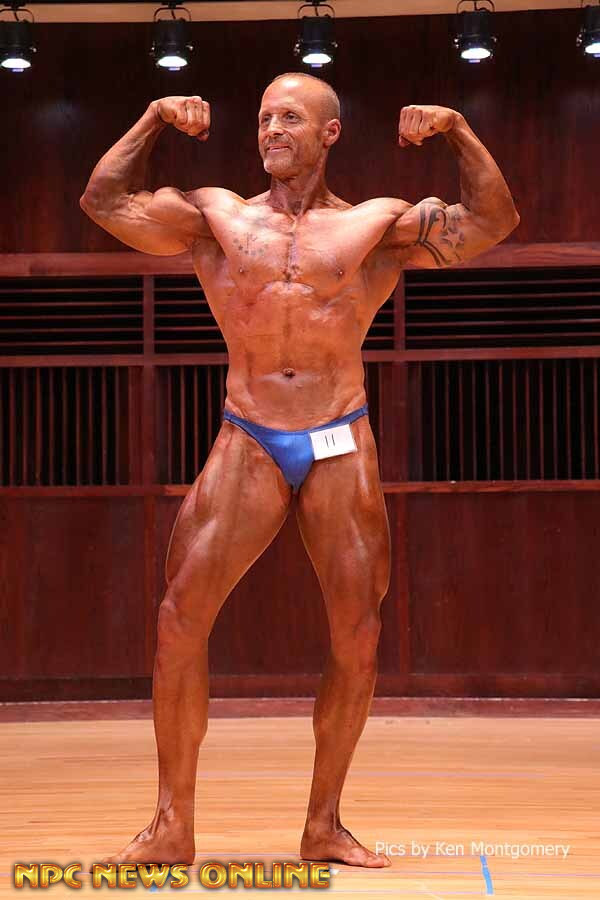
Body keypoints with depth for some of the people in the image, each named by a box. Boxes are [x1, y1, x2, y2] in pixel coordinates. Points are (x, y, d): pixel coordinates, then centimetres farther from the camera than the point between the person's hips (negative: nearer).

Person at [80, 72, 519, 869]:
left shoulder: (380, 225, 6)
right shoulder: (216, 217, 9)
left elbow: (493, 222, -2)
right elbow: (104, 202, 4)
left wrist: (457, 132, -10)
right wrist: (153, 121, 1)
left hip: (342, 448, 0)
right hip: (246, 446, 0)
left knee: (358, 639, 1)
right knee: (179, 618, -10)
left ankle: (324, 826, 16)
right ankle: (172, 827, 0)